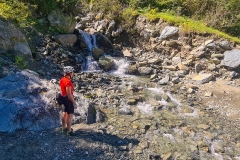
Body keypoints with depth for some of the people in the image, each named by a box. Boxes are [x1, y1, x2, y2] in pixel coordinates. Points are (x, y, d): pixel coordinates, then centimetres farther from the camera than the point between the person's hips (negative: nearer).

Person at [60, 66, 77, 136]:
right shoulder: (68, 82, -27)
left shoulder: (62, 79, 2)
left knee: (65, 113, 21)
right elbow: (69, 94, -27)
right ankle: (69, 131, 10)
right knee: (70, 115, 1)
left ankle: (64, 128, 36)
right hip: (68, 99, -10)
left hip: (63, 98, 10)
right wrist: (74, 102, -21)